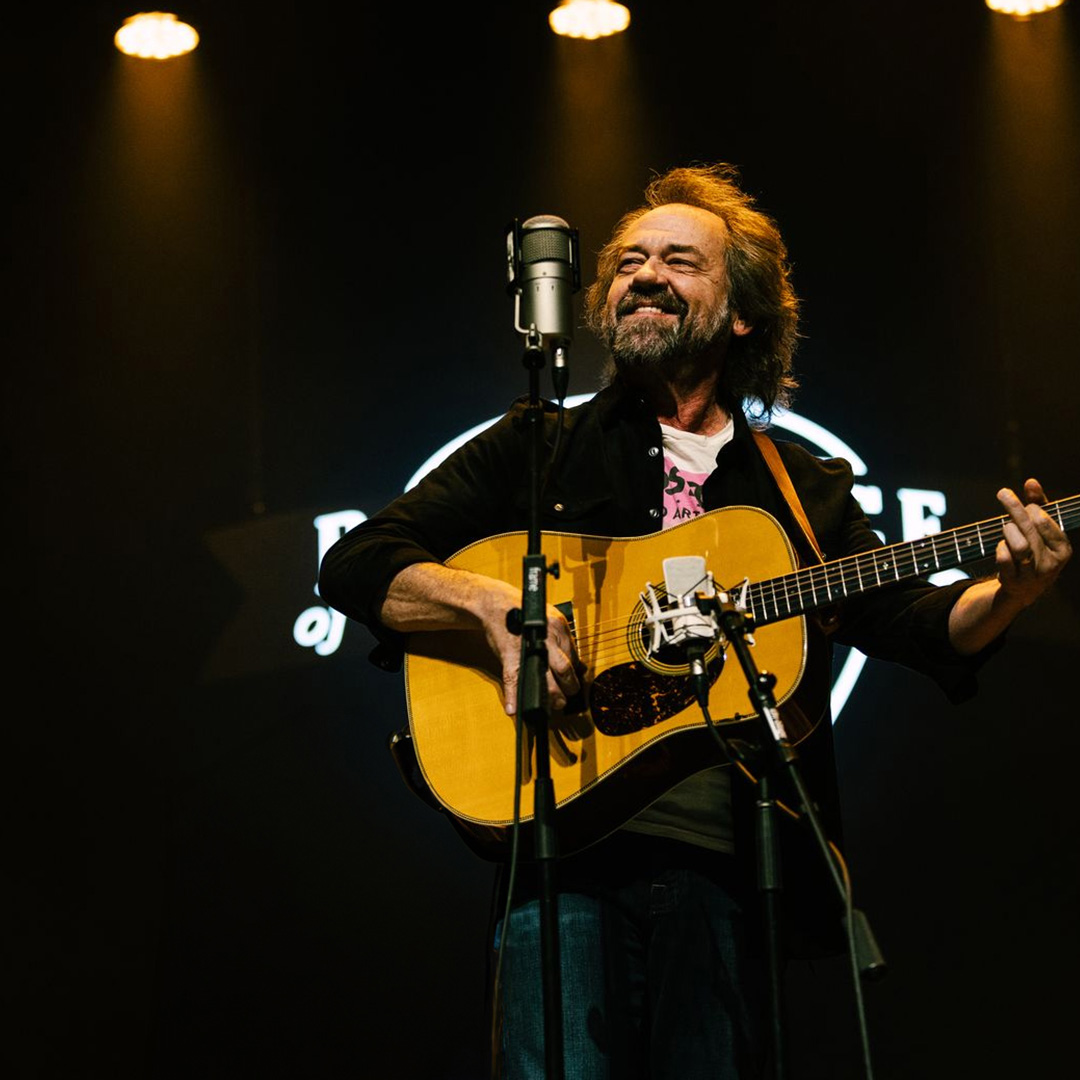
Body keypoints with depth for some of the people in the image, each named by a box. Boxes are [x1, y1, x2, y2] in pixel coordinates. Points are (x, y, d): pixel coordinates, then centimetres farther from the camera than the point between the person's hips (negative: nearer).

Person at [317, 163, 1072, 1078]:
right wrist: (494, 603, -12)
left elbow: (917, 624, 9)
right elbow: (354, 566, 6)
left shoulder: (808, 490, 19)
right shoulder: (536, 449, 13)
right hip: (567, 843, -2)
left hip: (729, 861, 2)